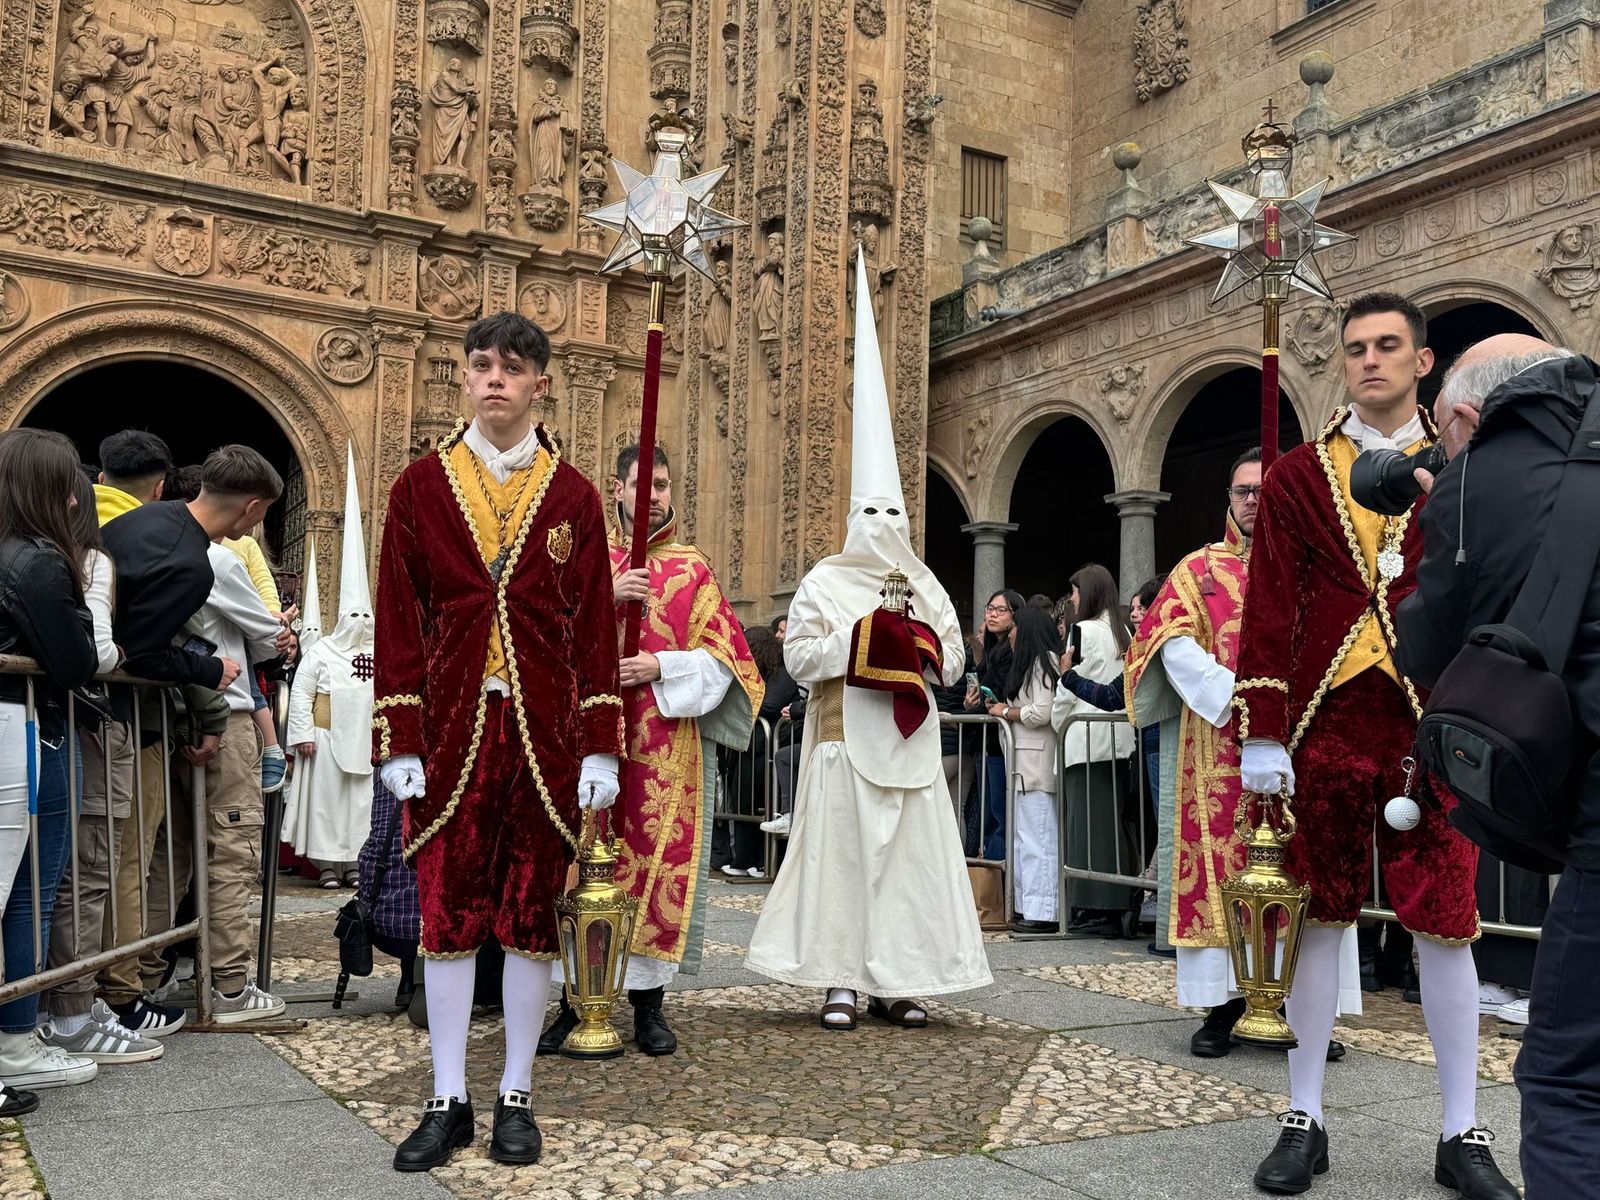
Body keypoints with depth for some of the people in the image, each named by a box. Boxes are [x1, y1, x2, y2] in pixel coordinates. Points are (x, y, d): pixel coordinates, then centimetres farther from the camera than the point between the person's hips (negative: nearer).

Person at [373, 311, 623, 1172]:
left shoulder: (573, 495, 5)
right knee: (448, 915, 4)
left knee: (532, 917, 6)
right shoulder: (420, 484, 5)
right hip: (451, 733, 0)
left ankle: (516, 1097, 19)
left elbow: (595, 626, 4)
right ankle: (448, 1102, 16)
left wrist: (600, 747, -1)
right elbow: (398, 618, 3)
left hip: (546, 736, 0)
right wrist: (398, 741, -3)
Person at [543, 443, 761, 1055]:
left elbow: (722, 657, 5)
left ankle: (648, 1002, 9)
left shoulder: (693, 569, 11)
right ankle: (576, 998, 7)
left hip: (667, 746, 0)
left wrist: (662, 668, -10)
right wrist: (609, 597, -14)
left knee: (660, 860, 0)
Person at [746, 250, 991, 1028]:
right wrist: (861, 637, -16)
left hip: (908, 740, 4)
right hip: (845, 737, -3)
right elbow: (798, 655, -6)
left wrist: (919, 641, -9)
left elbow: (953, 663, 11)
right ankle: (842, 978, 3)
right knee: (841, 847, -4)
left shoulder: (924, 587, 13)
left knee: (911, 850, 2)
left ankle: (898, 979, 9)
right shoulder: (825, 581, 3)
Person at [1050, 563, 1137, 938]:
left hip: (1086, 740, -7)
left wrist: (1056, 724, 8)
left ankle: (1094, 910, -5)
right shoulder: (1123, 633, 12)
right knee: (1114, 820, 8)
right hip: (1119, 739, 7)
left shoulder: (1084, 630, -7)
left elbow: (1067, 689, -6)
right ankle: (1116, 905, 11)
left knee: (1088, 823, -5)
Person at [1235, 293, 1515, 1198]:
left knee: (1446, 925, 4)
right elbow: (1269, 612, 2)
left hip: (1430, 733, 0)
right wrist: (1263, 736, -5)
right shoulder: (1296, 477, 6)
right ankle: (1305, 1120, 18)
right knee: (1321, 919, 7)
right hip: (1324, 730, 0)